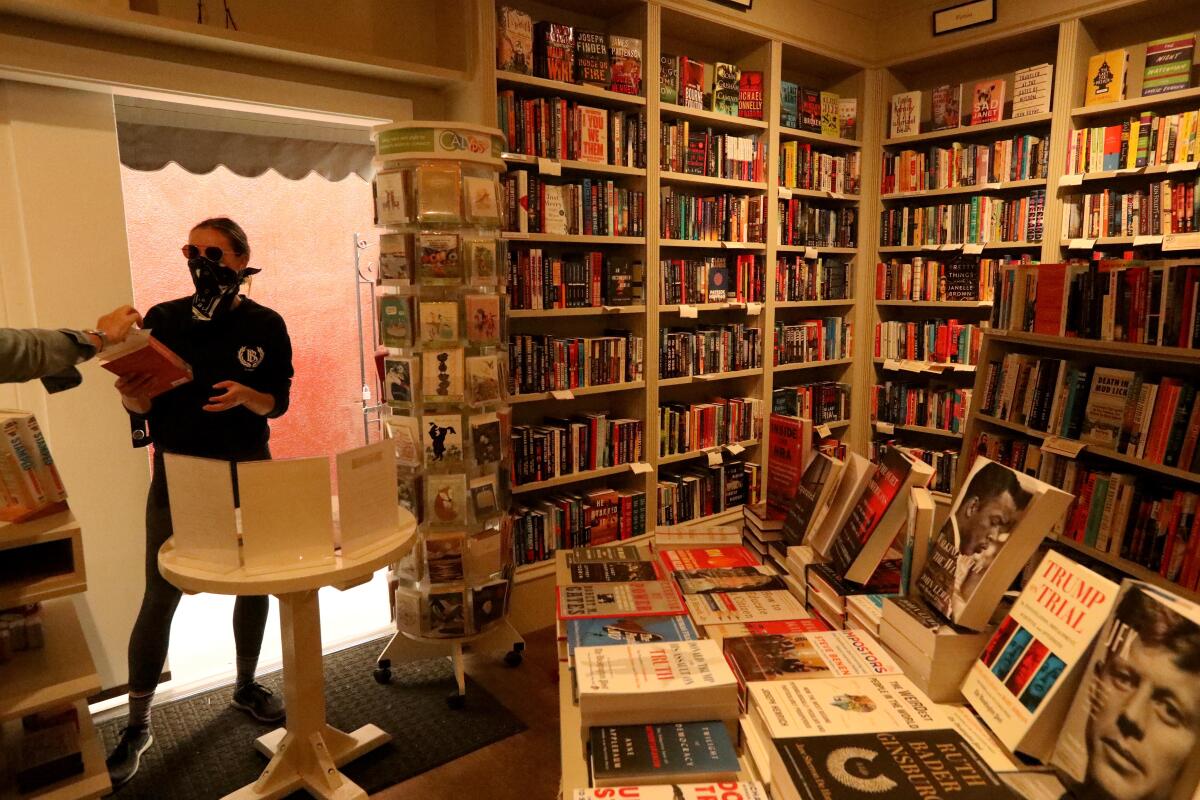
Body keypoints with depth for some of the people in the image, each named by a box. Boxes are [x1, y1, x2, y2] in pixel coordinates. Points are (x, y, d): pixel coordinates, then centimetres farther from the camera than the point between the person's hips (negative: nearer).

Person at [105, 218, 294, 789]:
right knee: (160, 597, 2)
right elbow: (142, 407, -1)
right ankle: (138, 724, 19)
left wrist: (246, 395, -23)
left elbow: (279, 401, -3)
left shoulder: (265, 325, -3)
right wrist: (132, 396, -23)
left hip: (248, 472, 1)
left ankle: (246, 686, 35)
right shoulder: (163, 320, -4)